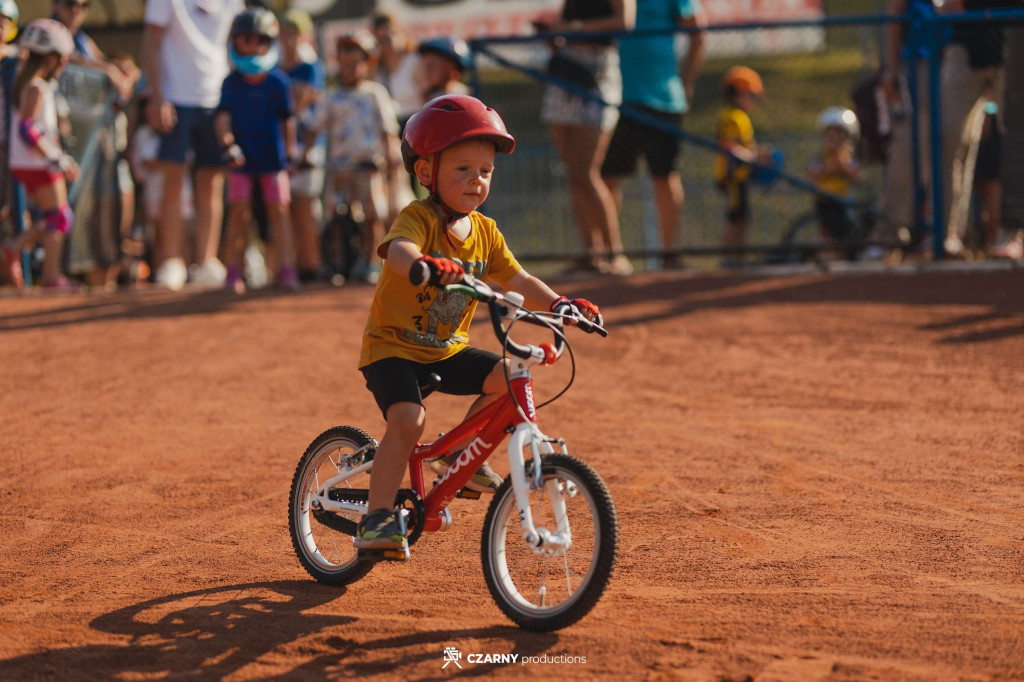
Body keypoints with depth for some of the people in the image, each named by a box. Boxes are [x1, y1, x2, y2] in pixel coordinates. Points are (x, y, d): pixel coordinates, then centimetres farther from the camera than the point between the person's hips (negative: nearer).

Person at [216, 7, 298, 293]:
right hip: (241, 158, 0)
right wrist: (227, 143, -22)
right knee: (238, 210, -3)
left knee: (278, 209, 0)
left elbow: (288, 118, 4)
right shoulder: (231, 83, 0)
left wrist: (290, 151, 3)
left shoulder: (278, 82, -2)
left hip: (272, 155, 0)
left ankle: (285, 269, 4)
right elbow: (223, 115, -6)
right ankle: (233, 271, 0)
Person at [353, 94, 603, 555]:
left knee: (509, 377, -12)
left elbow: (518, 280, 0)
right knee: (408, 418, -27)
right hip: (393, 347, -6)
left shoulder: (484, 232, 2)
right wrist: (426, 265, -63)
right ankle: (377, 518, -18)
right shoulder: (418, 218, -18)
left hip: (448, 350, 6)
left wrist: (559, 304, -19)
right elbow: (398, 251, -39)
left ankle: (460, 455, 9)